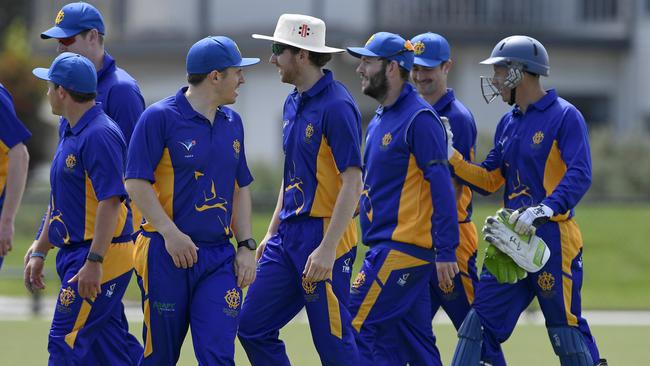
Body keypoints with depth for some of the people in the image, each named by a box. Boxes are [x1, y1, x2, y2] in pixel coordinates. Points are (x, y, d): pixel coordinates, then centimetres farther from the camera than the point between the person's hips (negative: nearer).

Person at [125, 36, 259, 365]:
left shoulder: (232, 123, 13)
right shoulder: (160, 117, -7)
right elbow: (135, 182, -10)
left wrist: (246, 246, 9)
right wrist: (171, 233, -18)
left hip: (220, 258, 5)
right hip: (168, 254, -5)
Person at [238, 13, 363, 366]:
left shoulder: (336, 106, -15)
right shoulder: (293, 104, 13)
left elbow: (352, 182, -19)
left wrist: (327, 248, -24)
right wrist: (272, 232, 19)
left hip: (323, 237, -9)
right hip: (289, 235, 9)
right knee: (252, 326, 8)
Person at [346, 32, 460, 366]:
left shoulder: (419, 119, -12)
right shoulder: (379, 121, 17)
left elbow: (441, 187, -16)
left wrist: (445, 252, -20)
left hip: (402, 248, -10)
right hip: (388, 247, 10)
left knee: (357, 332, -12)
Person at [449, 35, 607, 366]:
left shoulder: (564, 116, -9)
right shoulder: (509, 123, 16)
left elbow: (579, 175, -19)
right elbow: (489, 180, 18)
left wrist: (544, 209, -32)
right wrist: (452, 158, 3)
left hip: (552, 236, -8)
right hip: (512, 238, 8)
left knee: (565, 327, -4)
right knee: (482, 318, 4)